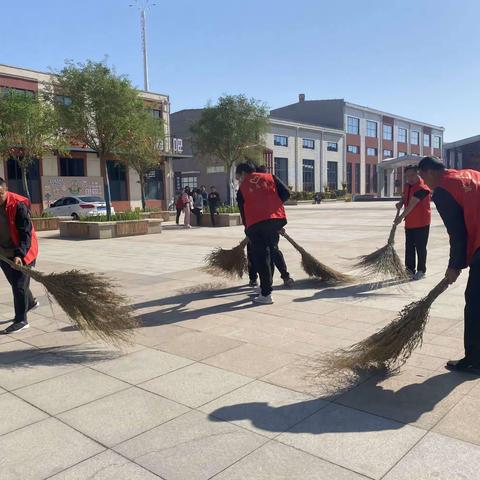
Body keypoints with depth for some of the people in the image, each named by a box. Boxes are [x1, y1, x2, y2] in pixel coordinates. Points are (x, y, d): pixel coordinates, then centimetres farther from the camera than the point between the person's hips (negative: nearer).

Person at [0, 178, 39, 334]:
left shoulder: (18, 205, -21)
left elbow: (25, 233, -23)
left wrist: (19, 254, -32)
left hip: (22, 253, -6)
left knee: (19, 285, -4)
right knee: (16, 283, 20)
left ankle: (21, 320, 5)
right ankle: (30, 302, 45)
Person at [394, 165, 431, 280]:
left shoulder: (422, 188, -19)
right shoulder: (407, 185, 8)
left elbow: (412, 204, -27)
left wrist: (401, 217, -32)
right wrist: (401, 202, 4)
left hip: (421, 223, -8)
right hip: (409, 222, 8)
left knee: (420, 247, 0)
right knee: (409, 247, 11)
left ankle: (421, 270, 11)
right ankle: (410, 269, 20)